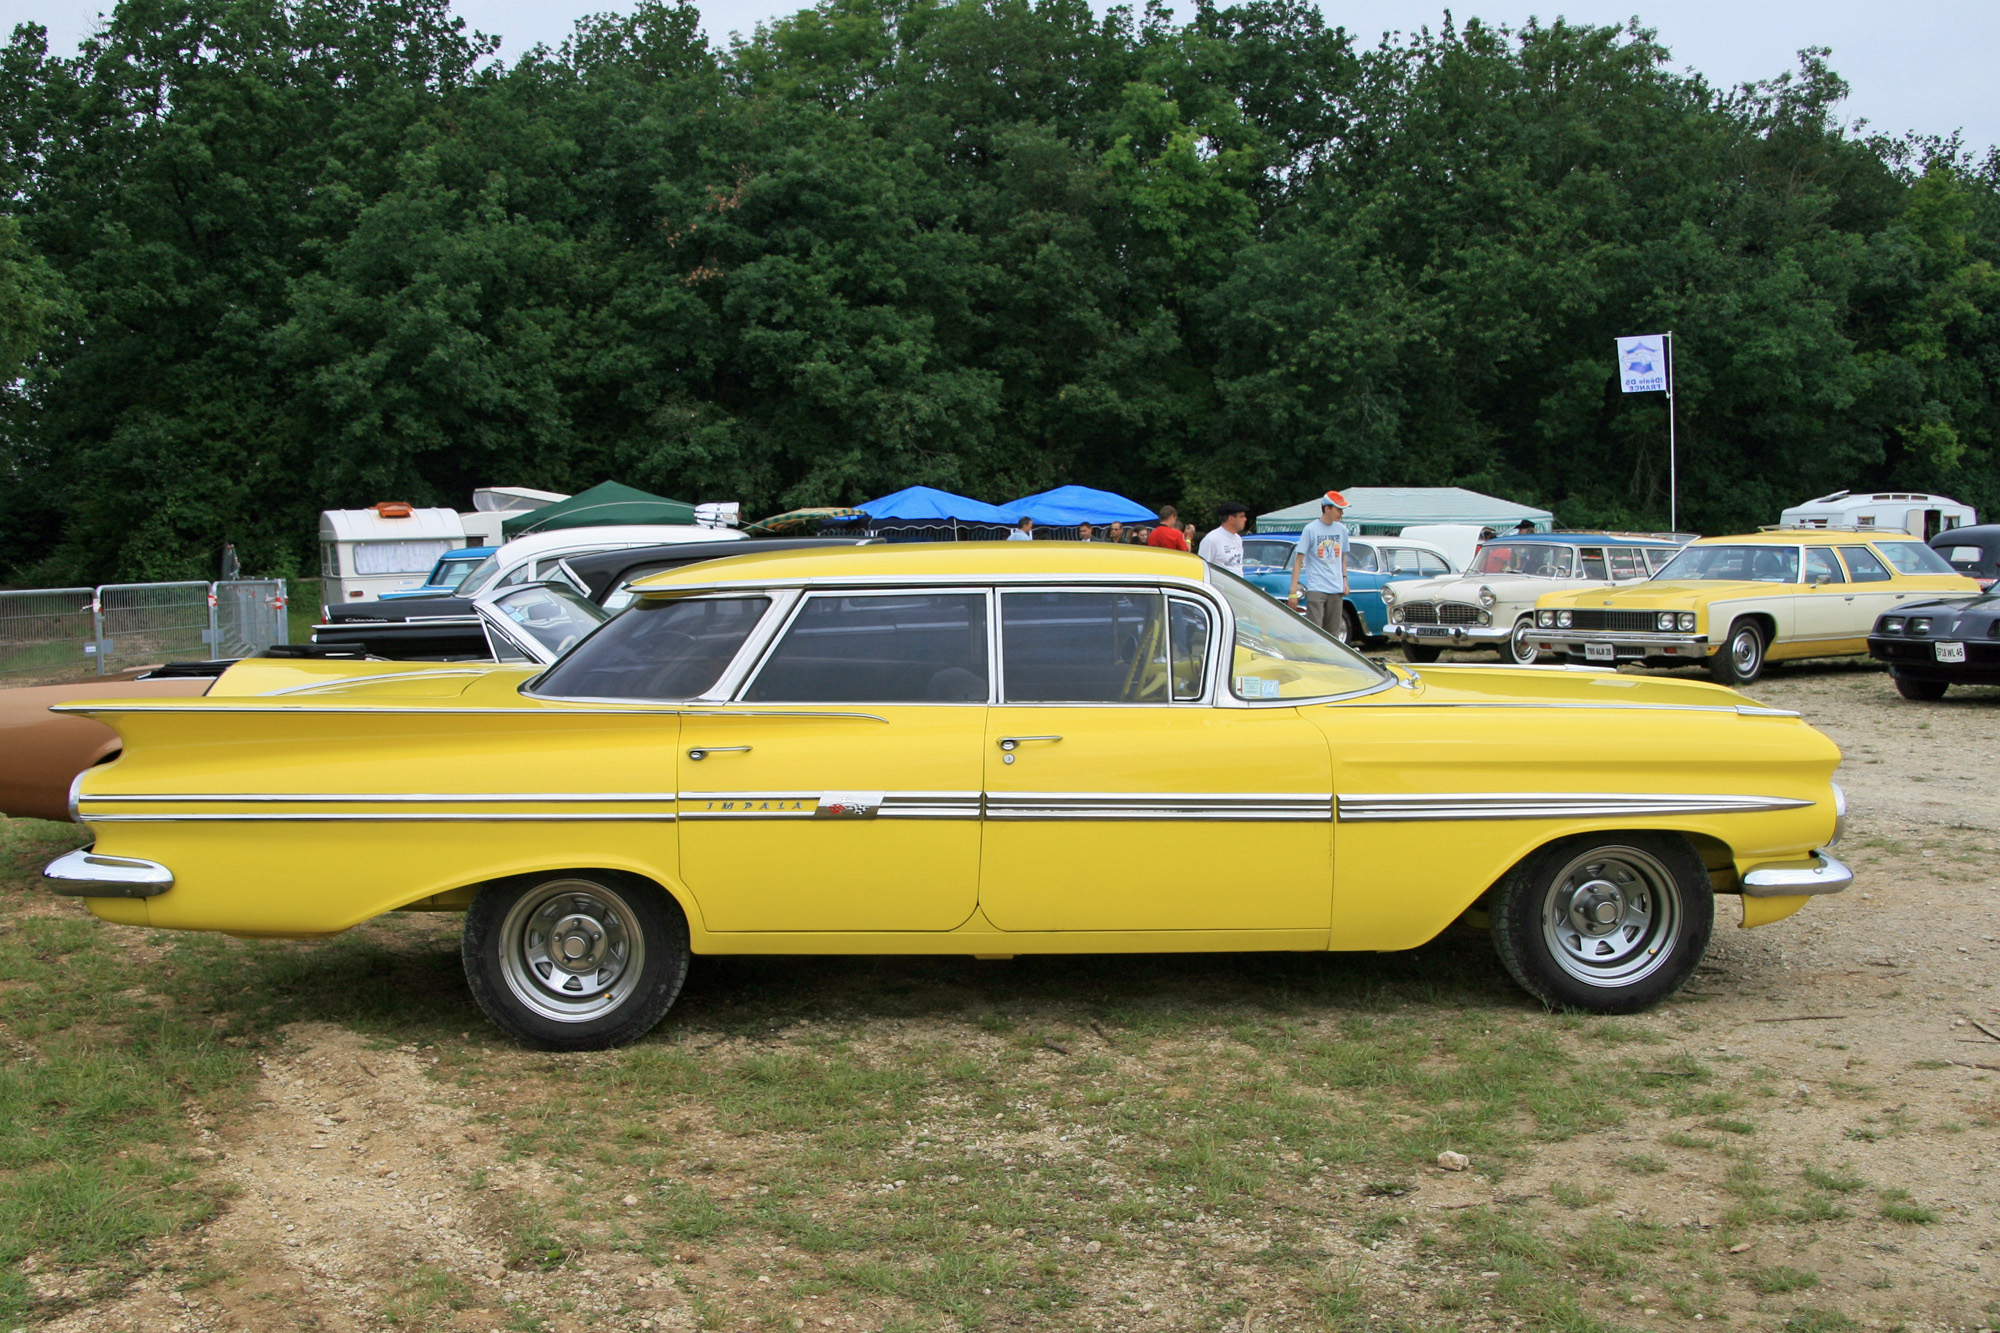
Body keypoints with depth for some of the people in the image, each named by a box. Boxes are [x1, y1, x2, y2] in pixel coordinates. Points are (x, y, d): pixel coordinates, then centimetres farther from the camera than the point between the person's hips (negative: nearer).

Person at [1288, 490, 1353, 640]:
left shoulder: (1342, 530, 10)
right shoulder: (1311, 529, -5)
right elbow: (1298, 560, -6)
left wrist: (1345, 580, 7)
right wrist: (1293, 590, -13)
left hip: (1336, 589, 5)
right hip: (1316, 588, -5)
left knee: (1333, 633, 6)